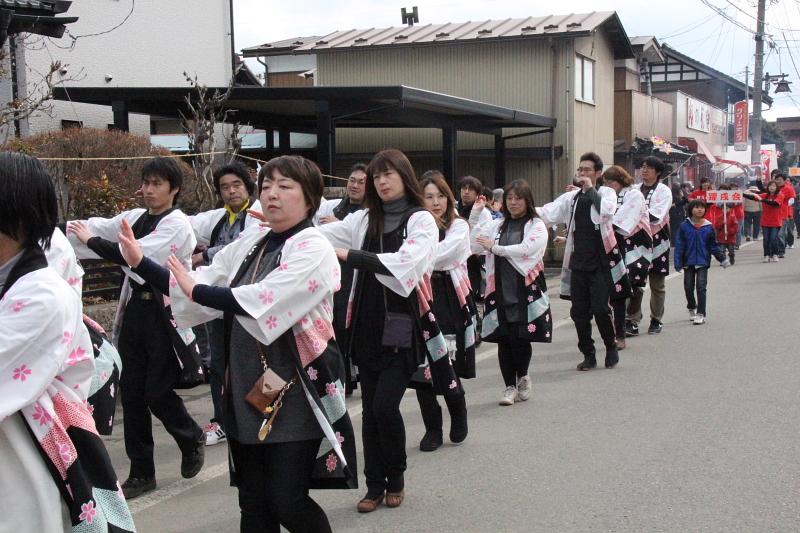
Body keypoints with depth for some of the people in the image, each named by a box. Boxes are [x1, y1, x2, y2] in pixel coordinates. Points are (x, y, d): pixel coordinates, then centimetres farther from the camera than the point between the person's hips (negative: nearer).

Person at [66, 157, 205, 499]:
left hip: (164, 313, -6)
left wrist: (90, 241, -14)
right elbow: (96, 228, -1)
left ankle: (192, 439, 30)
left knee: (158, 392, -1)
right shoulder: (135, 218, 9)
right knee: (131, 391, 7)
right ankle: (141, 472, 18)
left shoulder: (177, 224, -11)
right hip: (135, 308, 6)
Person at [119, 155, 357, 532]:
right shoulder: (249, 246, 10)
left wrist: (196, 290, -15)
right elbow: (201, 288, 9)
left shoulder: (313, 249, -10)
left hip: (296, 392, -6)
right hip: (247, 390, 7)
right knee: (254, 502, 12)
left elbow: (261, 302, -23)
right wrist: (140, 263, -1)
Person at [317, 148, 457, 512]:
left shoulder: (421, 220, -4)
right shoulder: (364, 220, 10)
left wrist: (348, 255, -25)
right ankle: (375, 485, 21)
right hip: (368, 325, 5)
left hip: (403, 327, -4)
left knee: (385, 405, -10)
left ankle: (396, 478, 14)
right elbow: (322, 234, -1)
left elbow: (404, 263, -22)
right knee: (370, 409, 8)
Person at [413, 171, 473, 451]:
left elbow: (439, 255, -17)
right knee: (421, 371, 1)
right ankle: (432, 429, 16)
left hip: (449, 302, -2)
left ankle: (458, 415, 26)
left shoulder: (458, 226, 0)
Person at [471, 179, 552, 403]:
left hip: (525, 290, -3)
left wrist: (495, 248, -8)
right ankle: (510, 386, 15)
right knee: (503, 339, 3)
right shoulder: (497, 225, 15)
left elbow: (526, 249, -13)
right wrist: (474, 215, 3)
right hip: (500, 290, 3)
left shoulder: (536, 225, 3)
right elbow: (473, 245, 9)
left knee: (520, 338, -7)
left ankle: (523, 376, 20)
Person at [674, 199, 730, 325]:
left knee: (701, 287, -9)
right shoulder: (684, 226, -4)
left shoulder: (708, 227, -1)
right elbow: (679, 246, -3)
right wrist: (678, 263, -6)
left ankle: (701, 314, -6)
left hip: (703, 262, -1)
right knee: (688, 287, 11)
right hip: (688, 262, 1)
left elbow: (714, 245, 9)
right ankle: (691, 309, 35)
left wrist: (723, 259, 5)